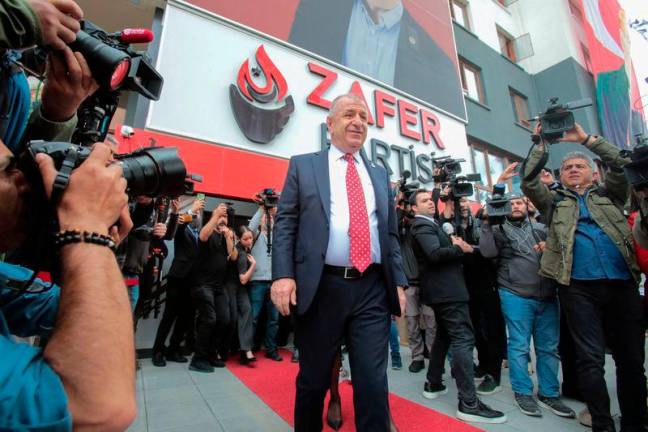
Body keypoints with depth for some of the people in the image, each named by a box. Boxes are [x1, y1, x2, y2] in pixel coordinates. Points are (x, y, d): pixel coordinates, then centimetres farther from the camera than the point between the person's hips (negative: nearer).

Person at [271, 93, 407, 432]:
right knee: (313, 381, 14)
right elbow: (285, 223, 0)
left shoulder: (379, 174, 18)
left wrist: (399, 282, 9)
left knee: (373, 383, 4)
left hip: (373, 290, 3)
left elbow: (391, 233, 16)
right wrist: (283, 275, -12)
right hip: (321, 288, -2)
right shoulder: (303, 165, 8)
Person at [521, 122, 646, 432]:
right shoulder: (554, 202, 15)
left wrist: (586, 138, 9)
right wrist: (541, 144, 2)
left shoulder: (609, 195, 20)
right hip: (578, 288, -2)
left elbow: (623, 164, 8)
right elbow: (528, 181, 3)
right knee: (591, 359, 0)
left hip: (622, 284, 2)